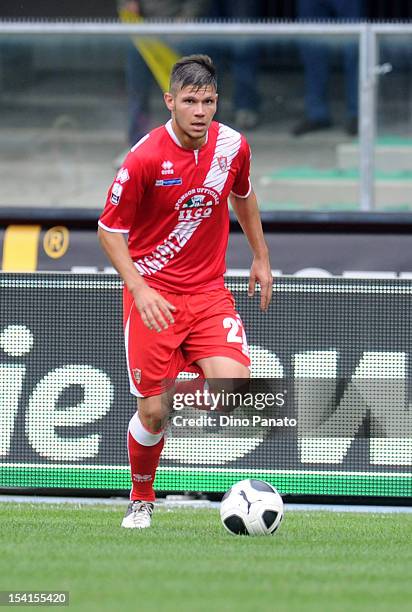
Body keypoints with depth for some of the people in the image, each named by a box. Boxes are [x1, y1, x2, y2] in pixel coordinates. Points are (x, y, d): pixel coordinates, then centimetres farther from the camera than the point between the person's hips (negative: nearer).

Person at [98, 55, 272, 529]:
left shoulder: (232, 147, -4)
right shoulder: (145, 158, -16)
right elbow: (110, 231, -9)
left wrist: (261, 257, 22)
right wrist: (140, 290, -19)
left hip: (209, 290, 3)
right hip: (152, 294, -3)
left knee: (234, 385, -21)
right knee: (153, 411, -2)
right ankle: (141, 499, 24)